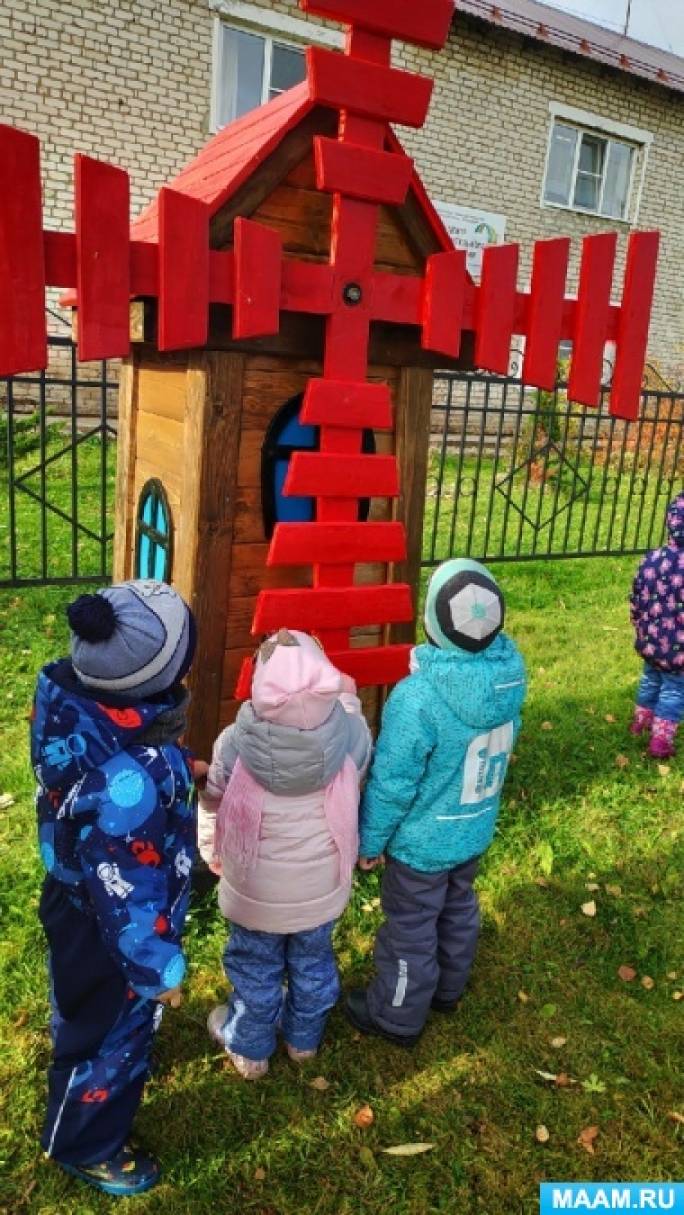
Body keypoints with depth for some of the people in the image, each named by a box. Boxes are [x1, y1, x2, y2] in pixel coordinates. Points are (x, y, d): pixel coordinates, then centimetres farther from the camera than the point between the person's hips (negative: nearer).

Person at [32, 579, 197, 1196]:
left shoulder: (72, 693, -20)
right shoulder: (126, 779, -45)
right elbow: (129, 894, -30)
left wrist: (172, 773, 16)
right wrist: (158, 969, -13)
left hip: (76, 893, 8)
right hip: (108, 931, -8)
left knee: (86, 1014, 36)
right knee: (112, 1034, 22)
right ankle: (86, 1146, 52)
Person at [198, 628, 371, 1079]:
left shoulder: (236, 744, -30)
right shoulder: (351, 735, -29)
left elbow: (213, 807, -10)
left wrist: (212, 852, 11)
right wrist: (342, 693, 12)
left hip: (256, 890, -1)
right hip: (323, 887, 2)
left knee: (257, 969, 25)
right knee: (313, 962, 28)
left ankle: (249, 1049, 50)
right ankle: (305, 1038, 54)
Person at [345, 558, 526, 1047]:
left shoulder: (419, 697, -36)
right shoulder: (510, 676, -15)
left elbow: (391, 782, -24)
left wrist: (370, 841, -8)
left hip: (422, 842, -6)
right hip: (476, 831, 6)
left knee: (411, 930, 16)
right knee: (459, 909, 28)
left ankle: (397, 1017, 39)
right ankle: (447, 989, 53)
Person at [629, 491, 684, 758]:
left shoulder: (652, 559, -9)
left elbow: (636, 601, 2)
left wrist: (641, 629, 19)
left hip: (651, 641, 5)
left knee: (650, 679, 27)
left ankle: (641, 721, 46)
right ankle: (661, 739, 21)